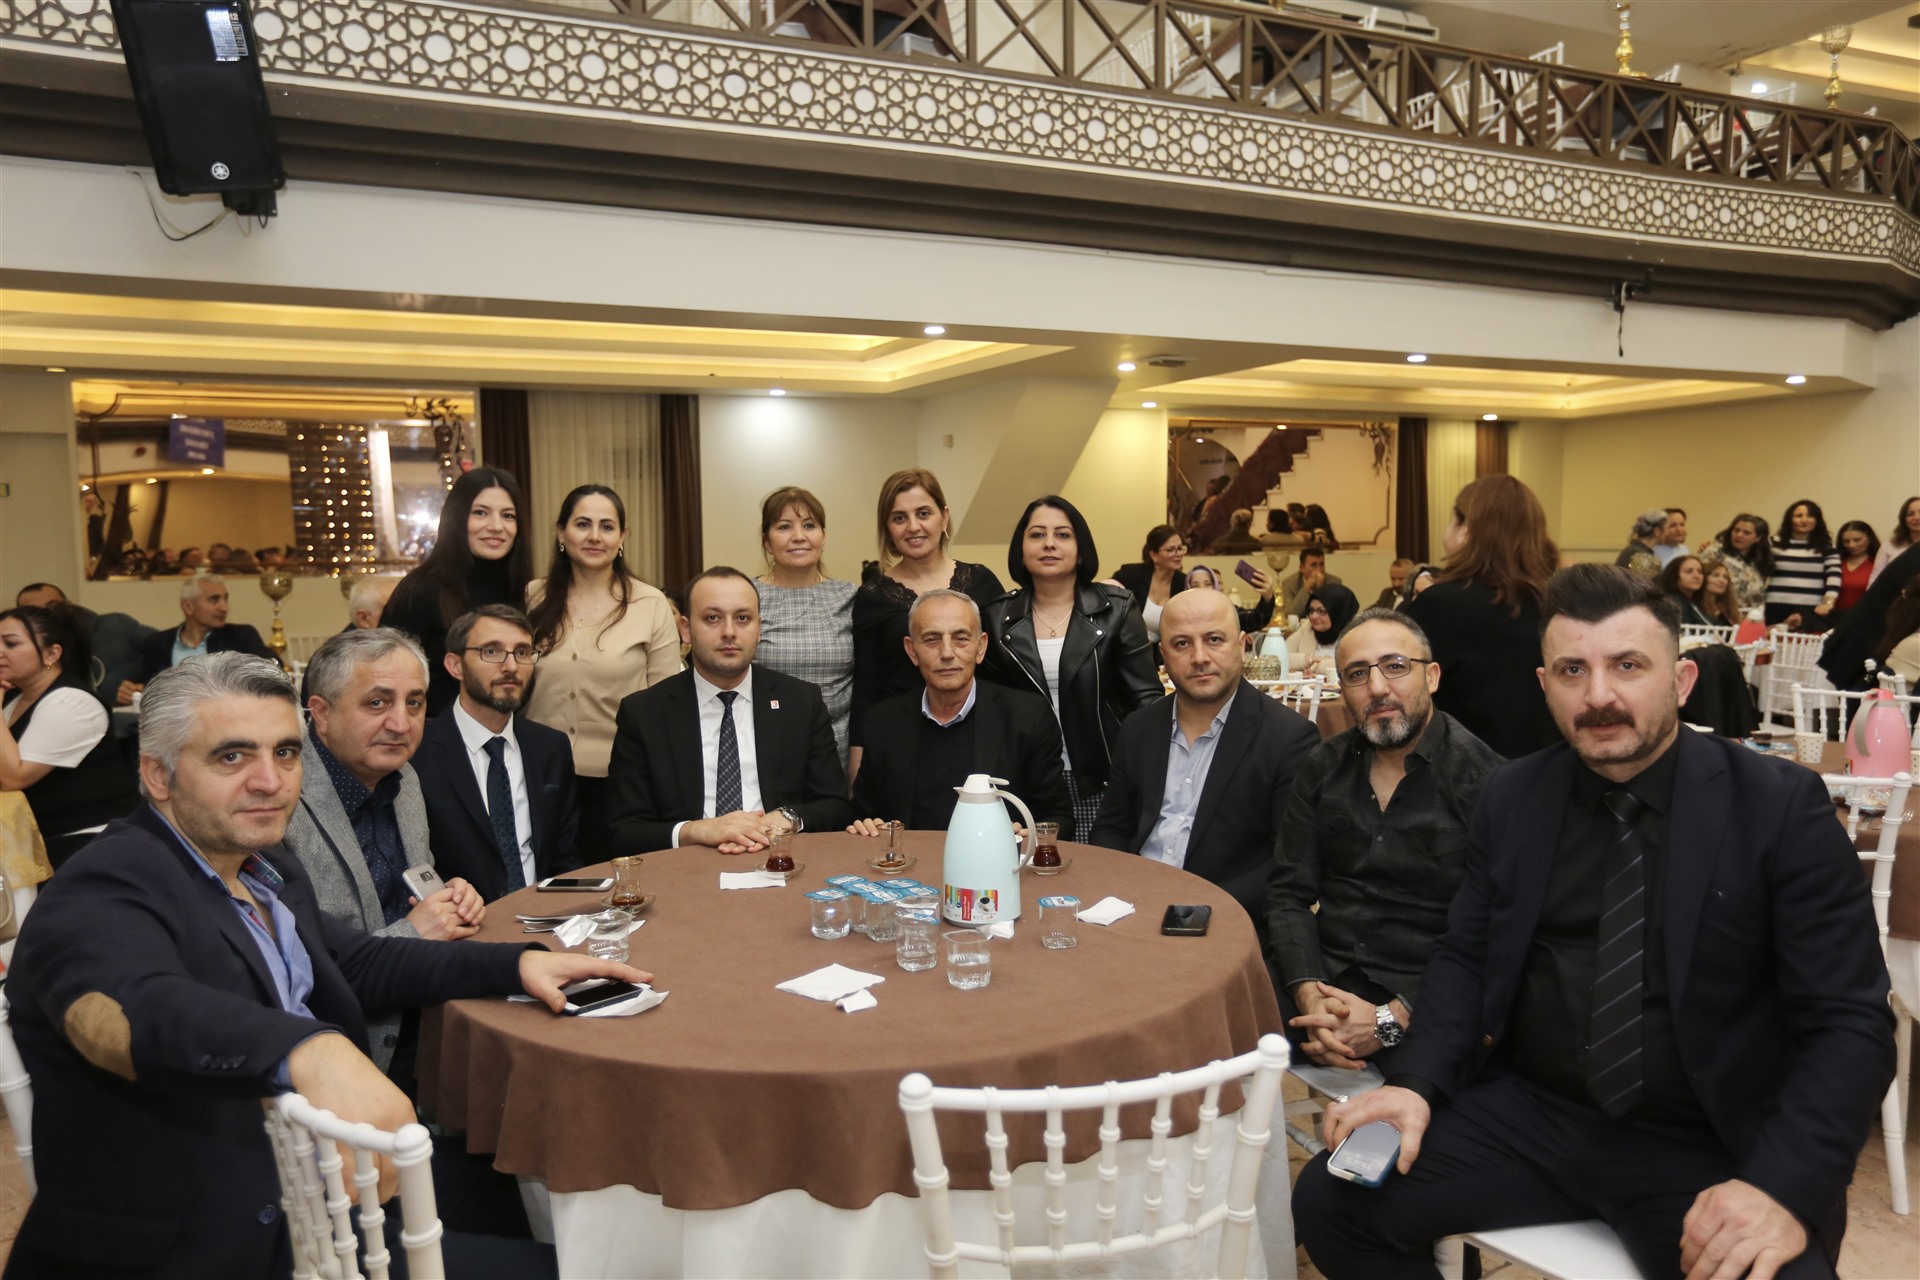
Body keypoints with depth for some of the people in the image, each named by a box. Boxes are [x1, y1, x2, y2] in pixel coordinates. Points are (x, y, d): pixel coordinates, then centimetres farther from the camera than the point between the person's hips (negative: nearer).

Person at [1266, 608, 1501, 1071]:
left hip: (1422, 998, -3)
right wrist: (1309, 994, -11)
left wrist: (1390, 1020, -18)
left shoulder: (1484, 781, -5)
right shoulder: (1323, 768, 10)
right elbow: (1289, 893, 6)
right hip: (1323, 975, 3)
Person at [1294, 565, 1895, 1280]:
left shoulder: (1780, 806, -6)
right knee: (1330, 1199, -12)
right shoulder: (1511, 800, 4)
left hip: (1709, 1148, -2)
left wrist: (1785, 1187, -23)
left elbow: (1849, 1021, -8)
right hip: (1526, 1112, 3)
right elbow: (1465, 958, 9)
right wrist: (1417, 1082, -9)